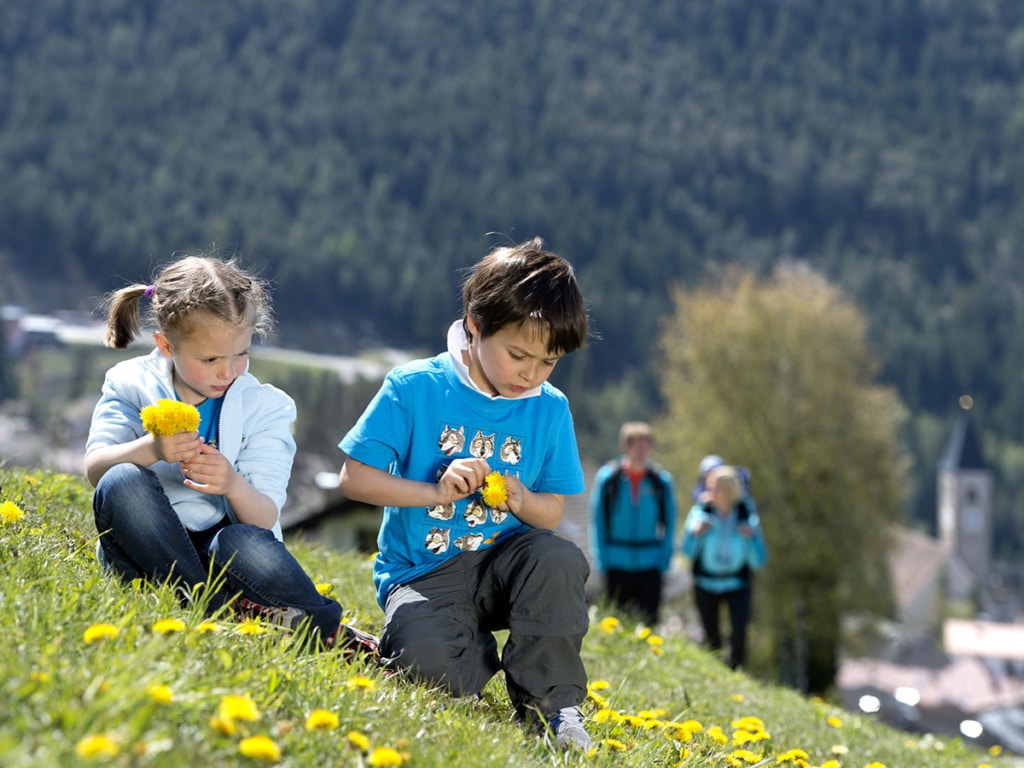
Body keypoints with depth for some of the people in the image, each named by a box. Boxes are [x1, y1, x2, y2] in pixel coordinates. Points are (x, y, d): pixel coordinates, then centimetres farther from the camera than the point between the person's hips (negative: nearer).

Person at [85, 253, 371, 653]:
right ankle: (216, 606, -33)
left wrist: (234, 487, -31)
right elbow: (95, 467, -12)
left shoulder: (265, 406, 3)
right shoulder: (132, 384, 4)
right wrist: (149, 449, -34)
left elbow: (264, 519, -7)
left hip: (223, 550, -1)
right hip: (148, 547, 1)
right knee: (122, 482, -31)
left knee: (245, 543, -36)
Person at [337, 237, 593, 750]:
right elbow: (354, 478, -9)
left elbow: (552, 513, 7)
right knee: (428, 660, -34)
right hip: (422, 573, -3)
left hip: (503, 564, 3)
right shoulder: (415, 388, -9)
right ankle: (482, 654, 4)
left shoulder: (549, 409, 2)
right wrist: (435, 491, -20)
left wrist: (520, 500, -17)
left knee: (560, 560, -31)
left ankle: (549, 703, -12)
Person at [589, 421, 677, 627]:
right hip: (617, 566, 0)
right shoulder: (607, 477, -3)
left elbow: (669, 524, 6)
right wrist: (601, 560, -3)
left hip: (650, 566, 0)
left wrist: (664, 561, 0)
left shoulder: (662, 481, 0)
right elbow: (597, 522, 1)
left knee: (648, 622, 1)